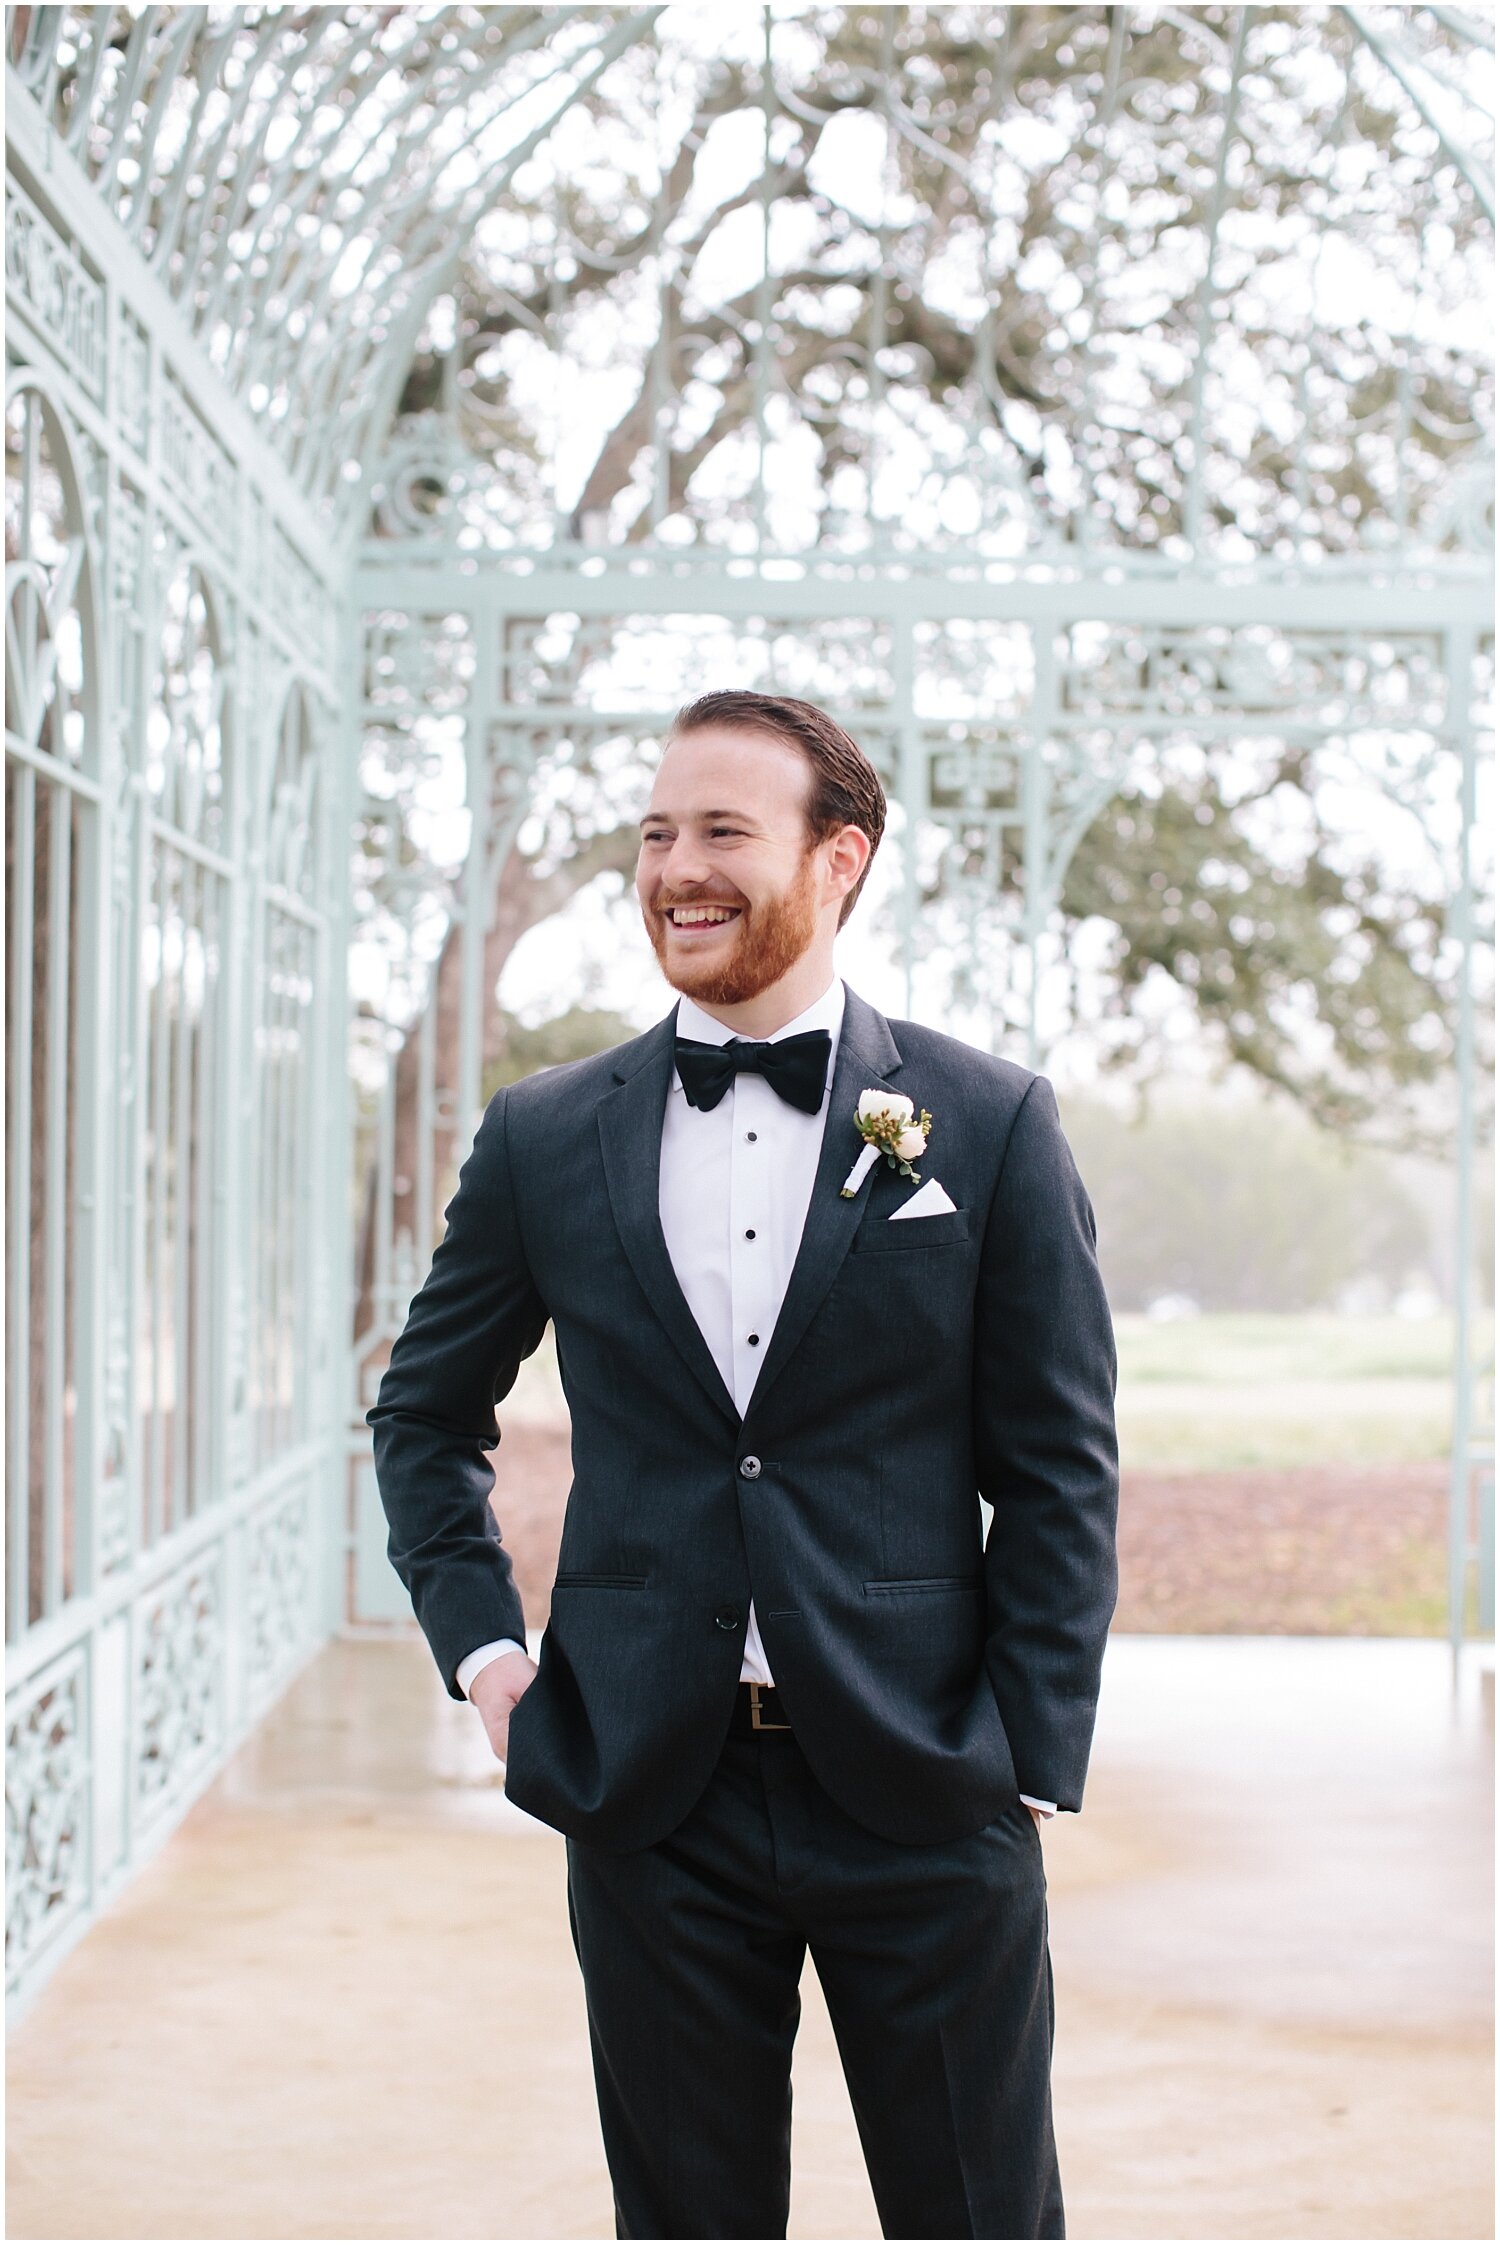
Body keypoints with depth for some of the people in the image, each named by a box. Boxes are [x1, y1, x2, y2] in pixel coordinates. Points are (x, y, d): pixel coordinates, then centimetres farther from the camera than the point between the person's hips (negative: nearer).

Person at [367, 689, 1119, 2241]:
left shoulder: (991, 1124, -1)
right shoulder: (544, 1138, 4)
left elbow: (1061, 1470, 0)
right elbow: (426, 1409, 17)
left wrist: (1033, 1765, -4)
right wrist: (479, 1647, 6)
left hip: (924, 1803, -2)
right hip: (652, 1794, 2)